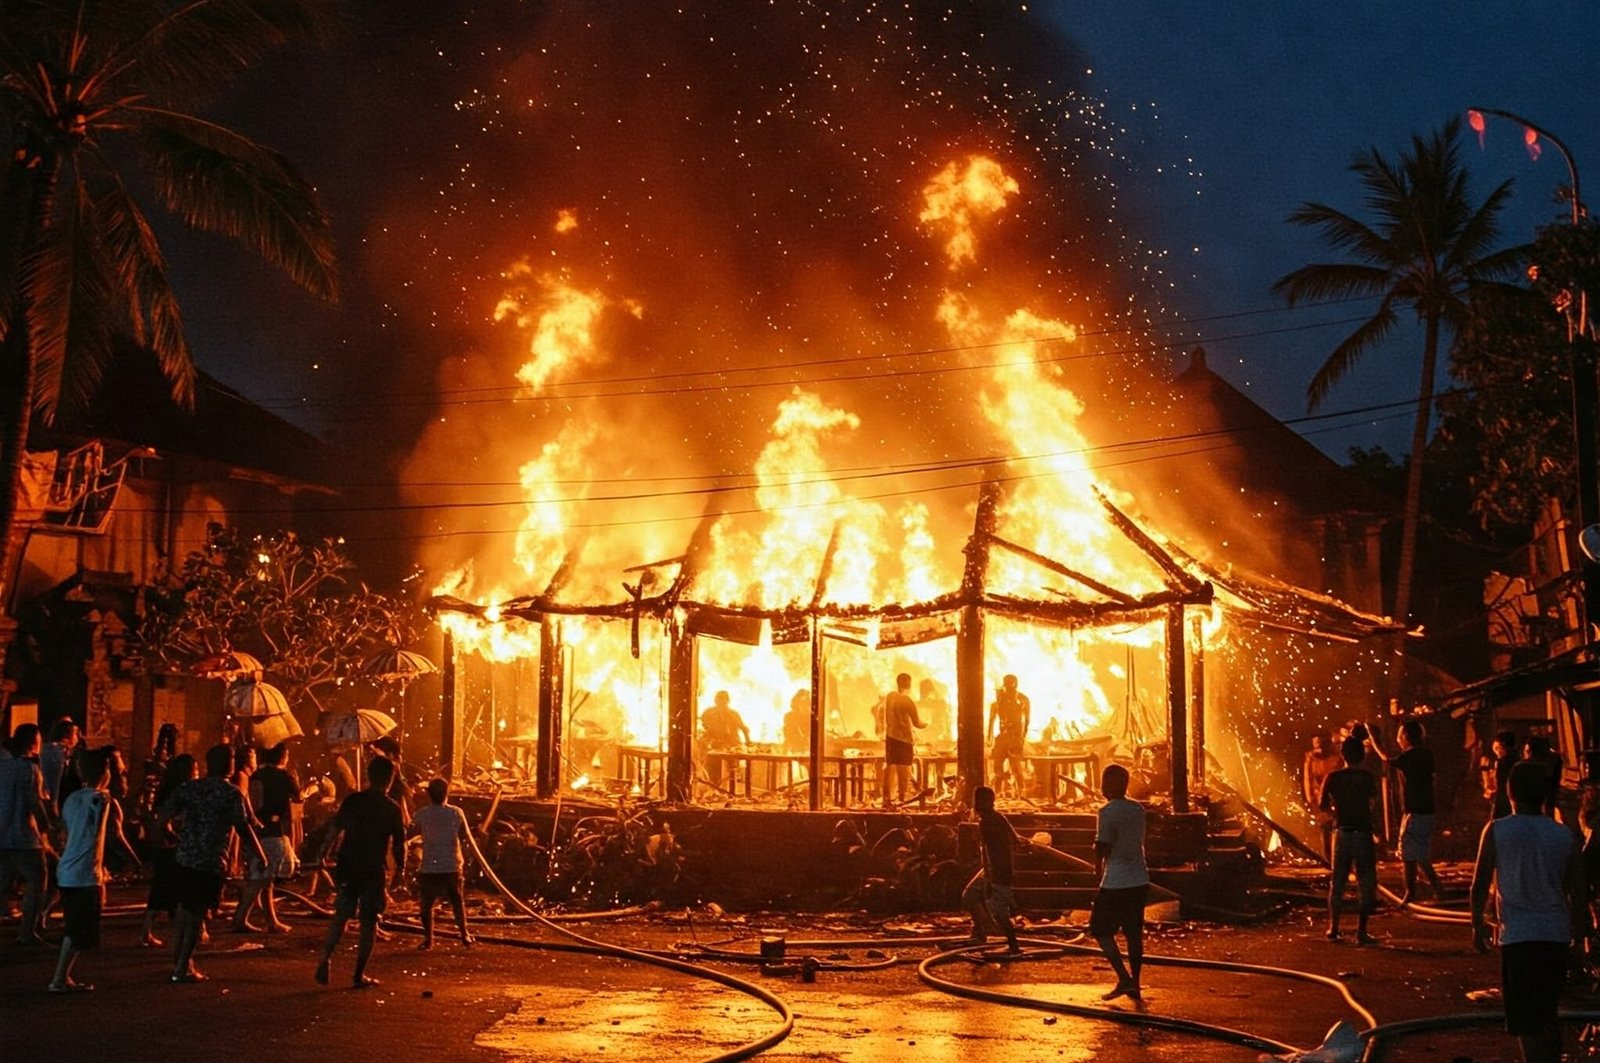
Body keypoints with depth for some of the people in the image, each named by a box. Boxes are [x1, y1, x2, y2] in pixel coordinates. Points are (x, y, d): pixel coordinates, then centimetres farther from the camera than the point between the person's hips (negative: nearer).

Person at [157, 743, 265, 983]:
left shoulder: (190, 787, 6)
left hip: (185, 858, 5)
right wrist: (261, 858, -1)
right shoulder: (232, 794, -8)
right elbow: (244, 830, -10)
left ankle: (179, 961, 27)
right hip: (212, 863, -5)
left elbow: (164, 815, -1)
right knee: (197, 914, 2)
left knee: (183, 909, 17)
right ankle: (183, 969, 4)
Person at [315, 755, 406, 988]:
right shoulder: (392, 809, -6)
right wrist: (400, 869, 11)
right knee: (369, 923, 6)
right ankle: (359, 975, 7)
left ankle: (324, 959, -1)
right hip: (373, 872, -3)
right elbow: (399, 845, -3)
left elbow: (335, 831, 1)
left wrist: (324, 855, 12)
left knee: (341, 917, 15)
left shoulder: (352, 801, 1)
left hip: (348, 869, 3)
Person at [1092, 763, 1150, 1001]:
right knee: (1134, 933, 13)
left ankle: (1124, 979, -5)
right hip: (1139, 881, 7)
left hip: (1116, 883, -7)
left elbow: (1102, 846, -16)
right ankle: (1134, 983, 16)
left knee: (1101, 930, 4)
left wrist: (1098, 867, 3)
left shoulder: (1108, 811, -14)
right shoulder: (1138, 809, 9)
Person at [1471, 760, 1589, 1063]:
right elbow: (1578, 890, 5)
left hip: (1518, 936, -4)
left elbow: (1480, 884, -5)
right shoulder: (1564, 835, 2)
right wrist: (1579, 926, 19)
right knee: (1547, 1015, 22)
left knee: (1527, 1023, 0)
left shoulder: (1497, 831, -6)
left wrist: (1478, 924, 7)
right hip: (1556, 934, 4)